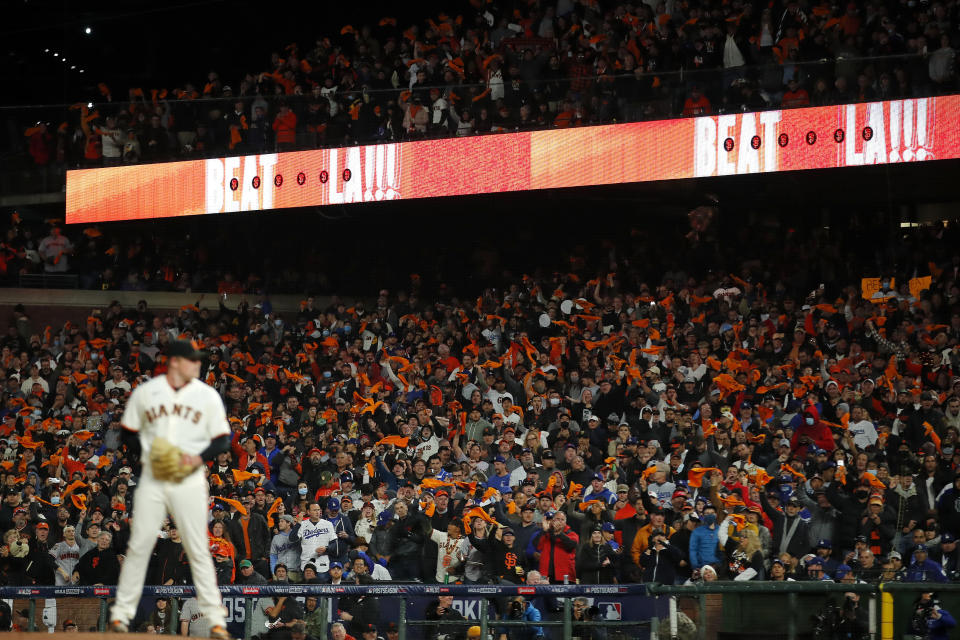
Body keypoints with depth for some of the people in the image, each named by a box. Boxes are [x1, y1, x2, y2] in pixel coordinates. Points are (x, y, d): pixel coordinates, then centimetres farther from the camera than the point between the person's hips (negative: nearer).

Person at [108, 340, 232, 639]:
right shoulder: (144, 392, 5)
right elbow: (129, 435, 11)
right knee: (139, 544, -1)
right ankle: (122, 612, 6)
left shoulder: (207, 396, 4)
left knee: (198, 549, -3)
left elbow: (223, 440, 4)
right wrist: (148, 453, -8)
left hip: (190, 481, 0)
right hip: (152, 479, 0)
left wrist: (200, 457, -14)